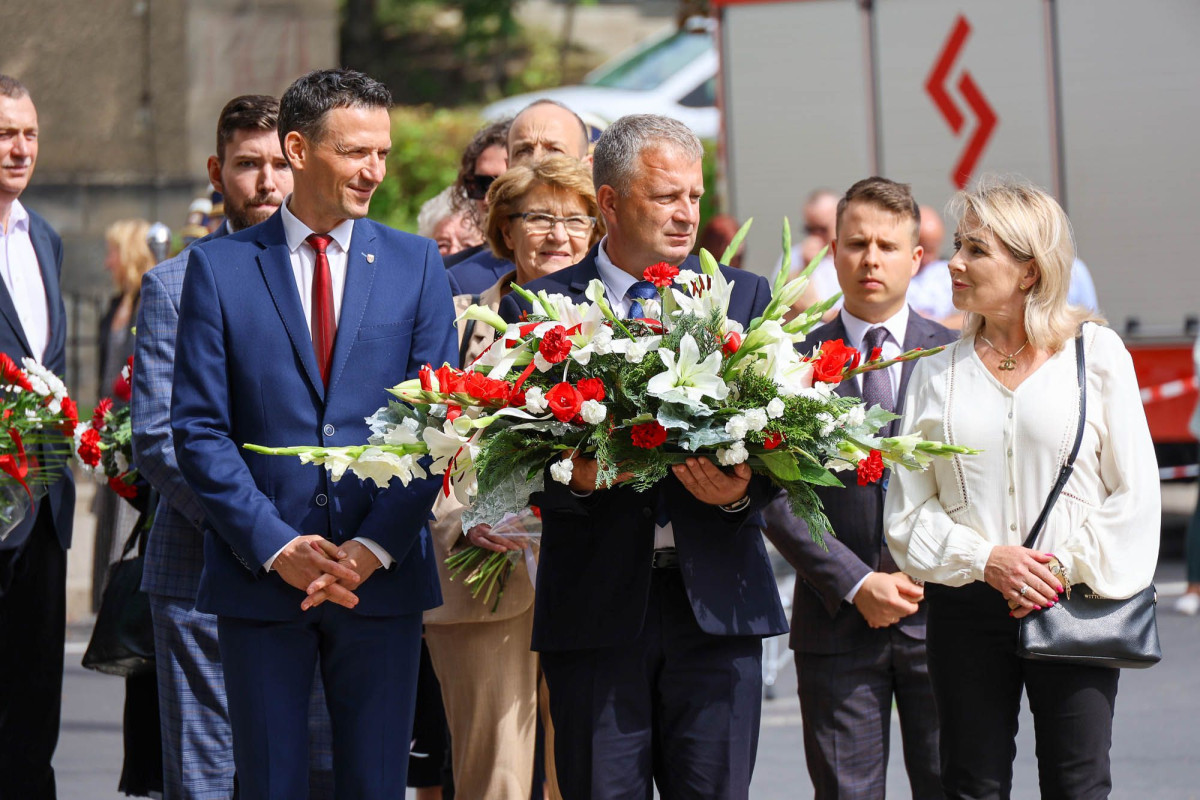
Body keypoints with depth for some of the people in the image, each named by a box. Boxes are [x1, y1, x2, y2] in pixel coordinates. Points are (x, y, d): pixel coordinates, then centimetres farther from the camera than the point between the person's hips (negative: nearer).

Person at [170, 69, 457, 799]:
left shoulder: (417, 264, 6)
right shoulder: (220, 267, 2)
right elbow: (199, 429, -2)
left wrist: (373, 547, -10)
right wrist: (275, 546, -12)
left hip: (383, 576, 1)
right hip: (260, 574, -1)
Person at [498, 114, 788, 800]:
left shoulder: (746, 297, 10)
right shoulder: (538, 307, 5)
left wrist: (742, 490, -16)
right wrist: (572, 479, -19)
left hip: (717, 601, 1)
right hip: (596, 605, -1)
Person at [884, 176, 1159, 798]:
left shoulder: (1096, 352, 2)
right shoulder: (938, 369, 6)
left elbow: (1134, 491, 0)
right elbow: (908, 509, 5)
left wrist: (1070, 567, -10)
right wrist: (984, 559, -9)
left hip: (1073, 605, -2)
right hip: (966, 603, 2)